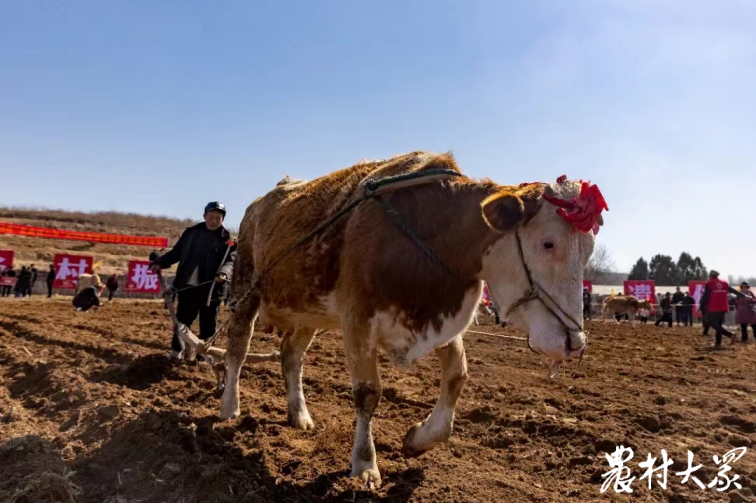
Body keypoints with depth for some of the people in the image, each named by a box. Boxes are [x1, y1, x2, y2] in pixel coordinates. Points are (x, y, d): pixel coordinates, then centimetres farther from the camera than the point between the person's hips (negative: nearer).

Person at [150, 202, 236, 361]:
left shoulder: (227, 240, -1)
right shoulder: (191, 232, 5)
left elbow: (231, 261, -11)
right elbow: (176, 252, 13)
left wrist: (224, 273, -31)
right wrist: (159, 262, 1)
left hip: (211, 288, -1)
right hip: (187, 285, 1)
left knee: (208, 324, 8)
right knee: (182, 319, 10)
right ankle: (176, 349, 27)